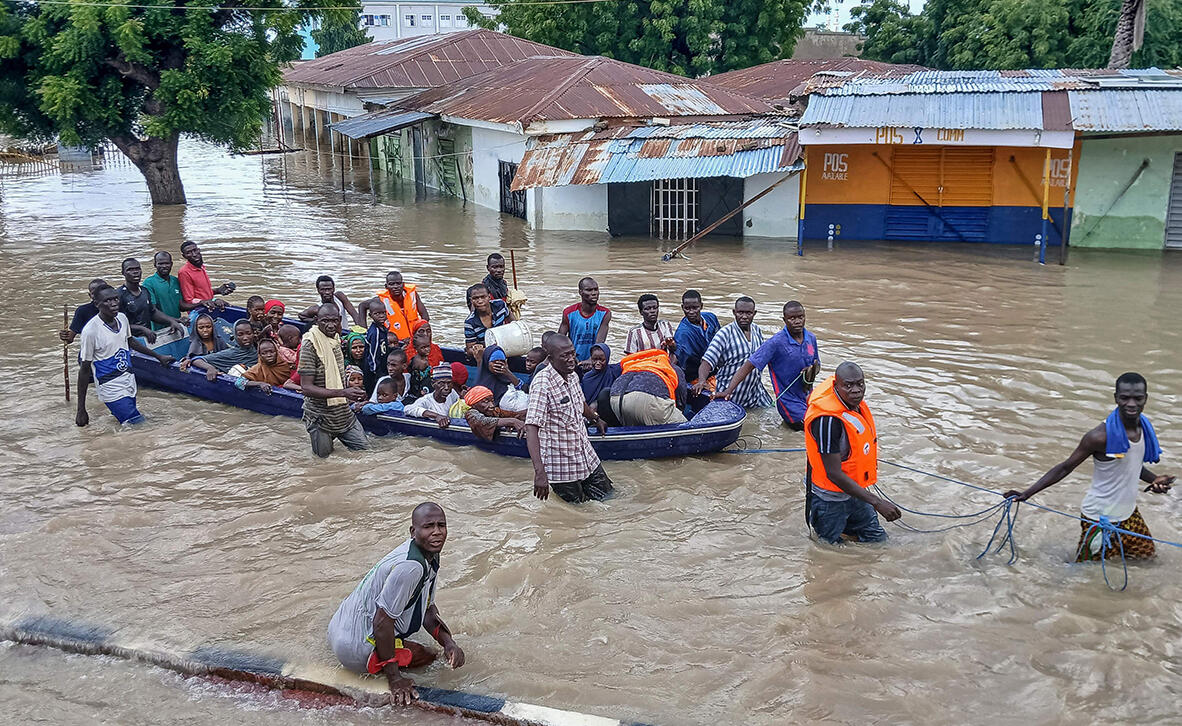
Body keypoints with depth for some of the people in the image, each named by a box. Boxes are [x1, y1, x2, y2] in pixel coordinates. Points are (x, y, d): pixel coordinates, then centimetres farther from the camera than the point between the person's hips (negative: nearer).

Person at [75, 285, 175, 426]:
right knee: (139, 425, -15)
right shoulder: (91, 330, -18)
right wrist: (81, 410, -11)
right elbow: (84, 370, -13)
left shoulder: (122, 318, 0)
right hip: (111, 388, -7)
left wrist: (158, 356, 29)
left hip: (129, 382, 7)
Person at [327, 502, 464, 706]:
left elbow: (428, 609, 13)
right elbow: (382, 622, -28)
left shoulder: (429, 556, 2)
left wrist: (449, 643, -3)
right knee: (429, 656, 0)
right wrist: (395, 679, -22)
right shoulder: (410, 567, -29)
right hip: (356, 649, -9)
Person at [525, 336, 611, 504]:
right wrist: (539, 472, -41)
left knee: (606, 495, 13)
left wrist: (597, 419, 42)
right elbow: (531, 428, -33)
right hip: (560, 464, -7)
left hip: (586, 455, 7)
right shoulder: (542, 383, -25)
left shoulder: (573, 376, 0)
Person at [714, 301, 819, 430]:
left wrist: (812, 371, -9)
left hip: (808, 396, 6)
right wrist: (728, 390, -32)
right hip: (789, 401, -6)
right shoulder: (776, 343, -18)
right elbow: (749, 365, -22)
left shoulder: (811, 338, 1)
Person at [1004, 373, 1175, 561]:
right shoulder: (1101, 436, -25)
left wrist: (1154, 479, -2)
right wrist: (1027, 493, -23)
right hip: (1100, 518, -7)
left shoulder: (1144, 426, -2)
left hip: (1129, 513, 7)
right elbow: (1065, 468, -17)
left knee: (1145, 556, 20)